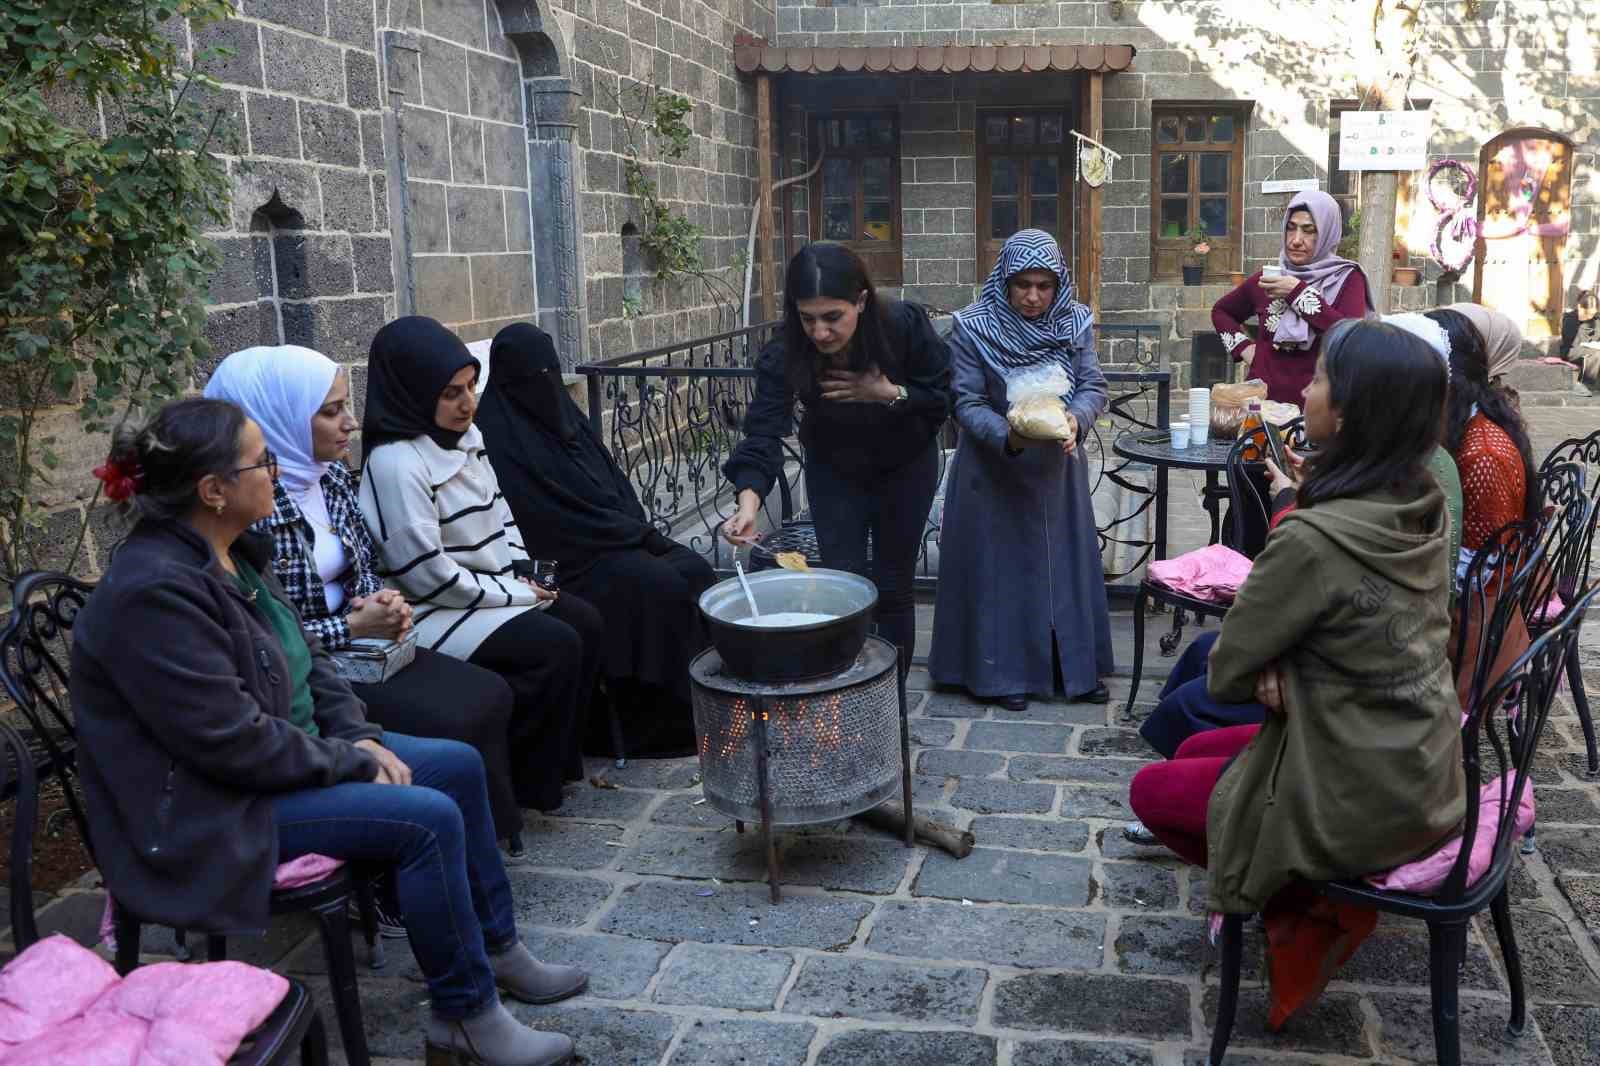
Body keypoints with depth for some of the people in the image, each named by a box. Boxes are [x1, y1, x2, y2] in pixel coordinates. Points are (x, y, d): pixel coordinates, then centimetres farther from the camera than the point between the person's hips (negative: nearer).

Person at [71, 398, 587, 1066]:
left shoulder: (235, 552, 3)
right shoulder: (155, 590, -27)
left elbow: (304, 653, 12)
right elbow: (233, 741, -27)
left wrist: (359, 736, -1)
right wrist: (353, 762, -17)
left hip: (290, 750, 10)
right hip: (213, 811, -10)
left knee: (460, 766, 7)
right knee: (428, 819, -21)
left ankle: (496, 951, 21)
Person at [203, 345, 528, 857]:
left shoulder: (333, 475, 4)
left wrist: (383, 600, -6)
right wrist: (353, 627, -19)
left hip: (359, 645, 8)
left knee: (490, 695, -5)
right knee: (450, 727, -20)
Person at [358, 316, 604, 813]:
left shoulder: (465, 435, 5)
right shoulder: (397, 462, -23)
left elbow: (499, 510, 18)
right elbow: (426, 572, -24)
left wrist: (523, 573, 1)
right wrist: (513, 595, -15)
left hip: (494, 588, 9)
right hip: (434, 611, -9)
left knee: (586, 622, -1)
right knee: (556, 647, -19)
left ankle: (558, 758, 11)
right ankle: (520, 781, -2)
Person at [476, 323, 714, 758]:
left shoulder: (561, 414, 10)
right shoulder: (500, 435, -16)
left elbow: (614, 482, 13)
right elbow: (564, 515, -19)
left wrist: (642, 531, -4)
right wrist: (641, 535, -13)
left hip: (614, 540, 8)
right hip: (563, 559, -8)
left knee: (693, 570, -9)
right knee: (657, 586, -24)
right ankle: (660, 719, -13)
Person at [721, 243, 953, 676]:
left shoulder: (906, 326, -29)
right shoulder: (785, 355, -29)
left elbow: (944, 397, -17)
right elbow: (764, 433, -36)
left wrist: (889, 393, -35)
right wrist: (749, 499, -53)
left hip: (905, 466, 0)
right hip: (834, 470, 0)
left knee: (894, 587, 7)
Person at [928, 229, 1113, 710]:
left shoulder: (1075, 323, -3)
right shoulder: (973, 328, -13)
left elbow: (1094, 388, -2)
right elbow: (968, 404, -12)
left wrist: (1075, 419, -24)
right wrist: (1007, 437, -29)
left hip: (1058, 468, 3)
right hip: (994, 471, -3)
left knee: (1065, 563, 12)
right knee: (1002, 568, 4)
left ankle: (1074, 667, 25)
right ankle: (1005, 672, 17)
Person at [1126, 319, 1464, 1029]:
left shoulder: (1312, 539, -28)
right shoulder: (1422, 504, -5)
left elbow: (1225, 675, -16)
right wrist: (1286, 672, -8)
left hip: (1363, 802, -7)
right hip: (1424, 773, 7)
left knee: (1150, 790, 15)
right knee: (1194, 754, 25)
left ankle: (1313, 905, 11)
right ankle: (1317, 889, 16)